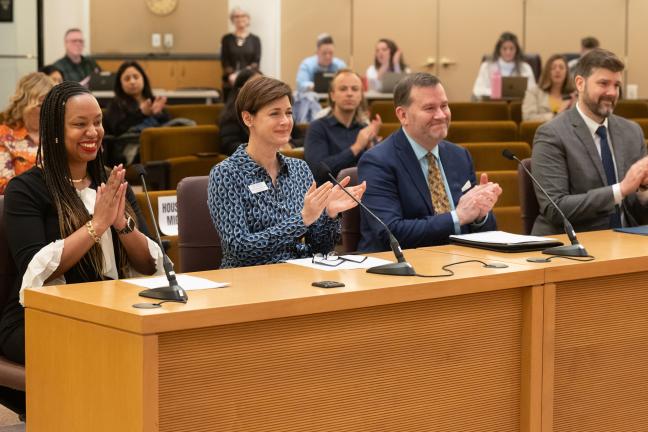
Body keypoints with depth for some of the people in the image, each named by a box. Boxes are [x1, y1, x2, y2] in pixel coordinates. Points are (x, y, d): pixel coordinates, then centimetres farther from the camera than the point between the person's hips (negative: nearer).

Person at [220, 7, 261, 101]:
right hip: (230, 83, 1)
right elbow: (224, 61, 4)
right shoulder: (227, 39, 10)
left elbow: (256, 62, 2)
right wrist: (231, 75, -14)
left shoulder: (255, 39, 8)